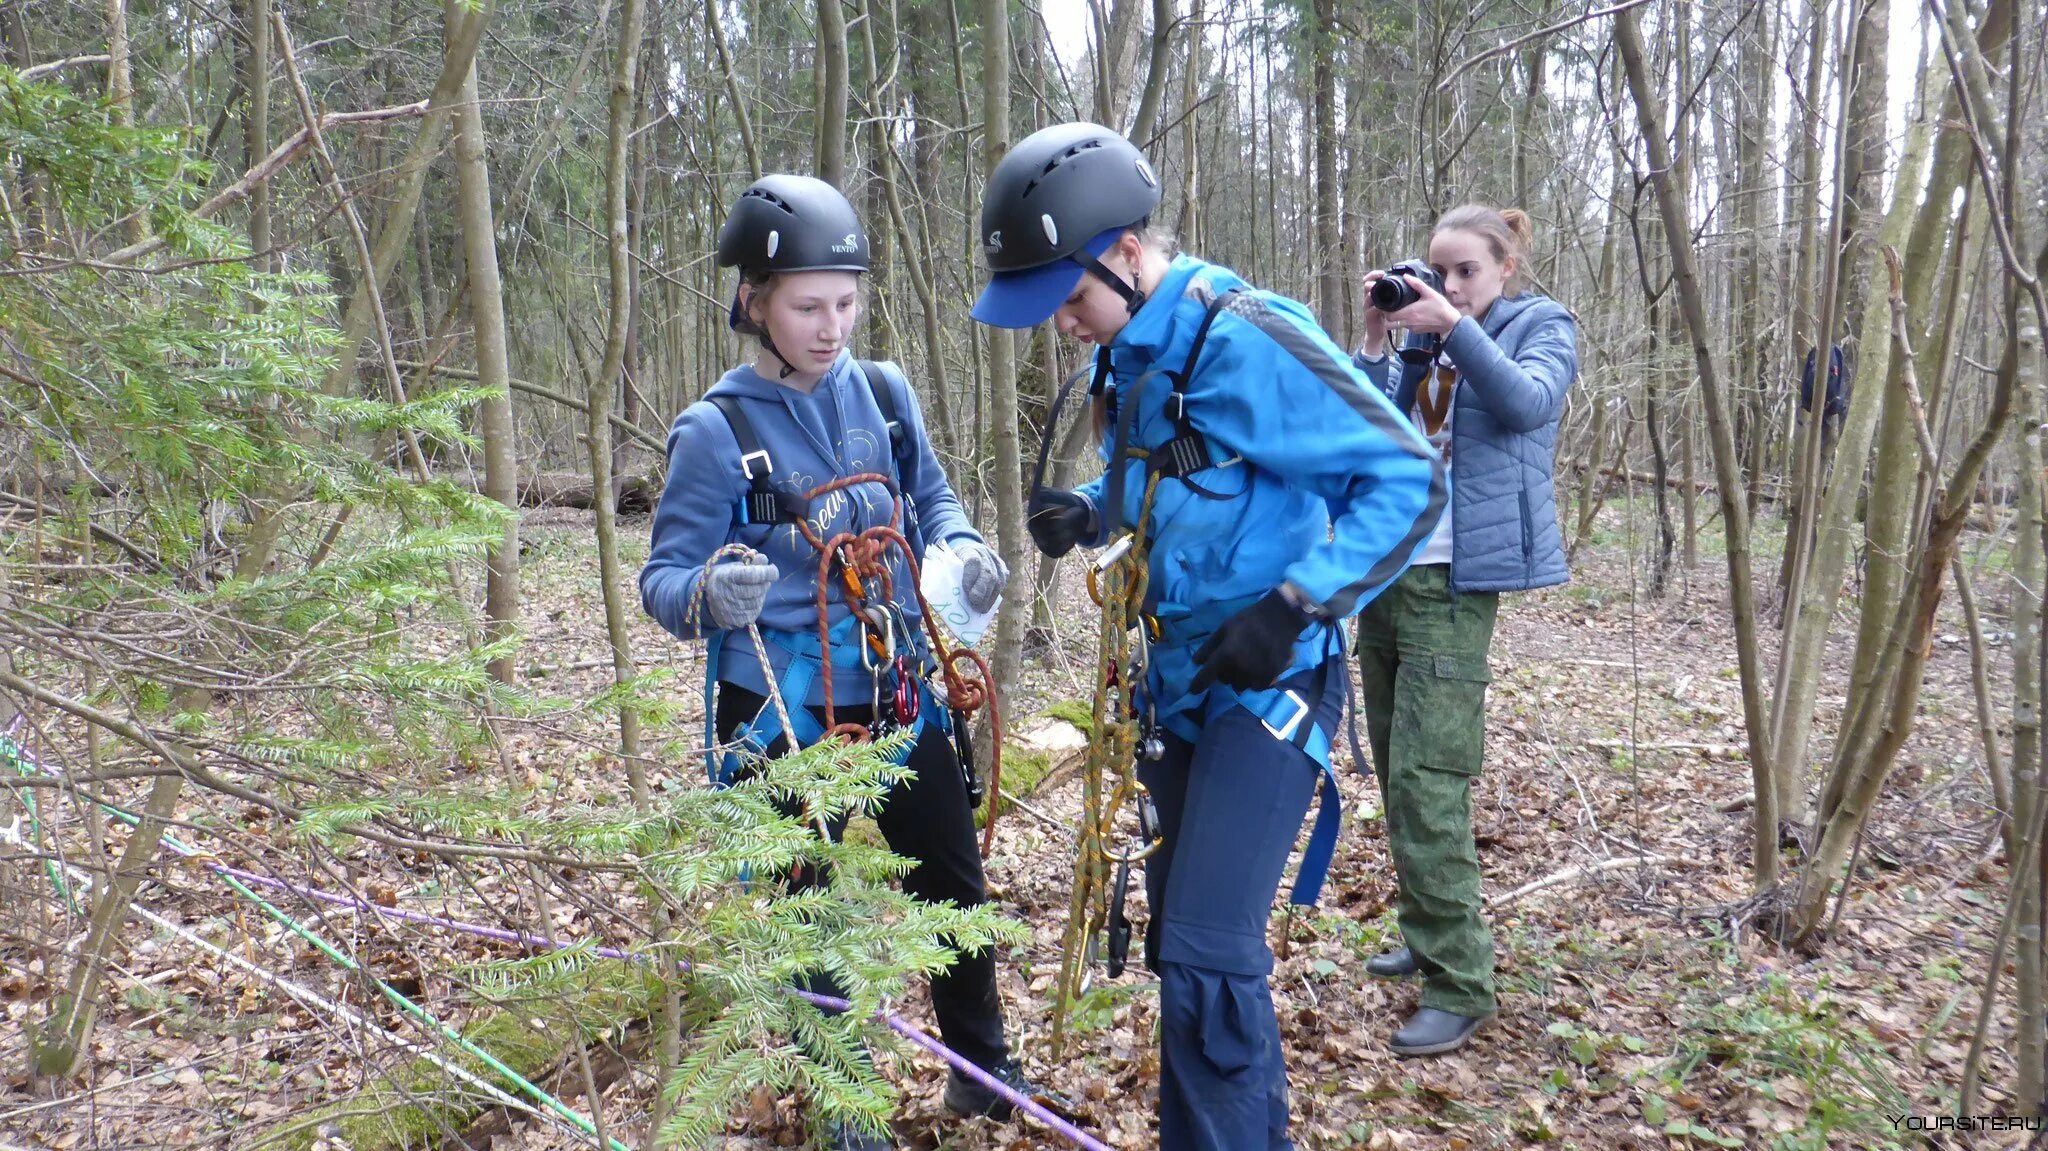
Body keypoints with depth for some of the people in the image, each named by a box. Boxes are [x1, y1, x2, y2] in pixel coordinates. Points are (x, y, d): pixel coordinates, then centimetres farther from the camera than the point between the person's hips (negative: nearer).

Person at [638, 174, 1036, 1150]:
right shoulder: (716, 430, -12)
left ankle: (983, 1071, 39)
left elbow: (931, 494, 14)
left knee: (953, 885, 16)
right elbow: (662, 578, -13)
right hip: (785, 715, -4)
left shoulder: (885, 392, 0)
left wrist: (962, 548, -7)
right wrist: (709, 593, -36)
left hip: (900, 699, 4)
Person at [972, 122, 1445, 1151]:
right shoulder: (1126, 359, 6)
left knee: (1207, 956, -12)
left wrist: (1294, 608, -25)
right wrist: (1089, 515, -1)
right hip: (1177, 680, 9)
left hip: (1267, 683, -9)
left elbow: (1406, 478, -18)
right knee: (1186, 941, 17)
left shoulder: (1246, 340, -20)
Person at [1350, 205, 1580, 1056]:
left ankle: (1461, 984, -7)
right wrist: (1375, 340, 0)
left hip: (1453, 580, -7)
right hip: (1385, 570, 7)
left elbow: (1528, 401, -16)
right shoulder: (1422, 336, 17)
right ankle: (1429, 936, 26)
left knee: (1427, 777, -14)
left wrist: (1456, 328, -20)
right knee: (1395, 771, 12)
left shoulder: (1542, 325, 4)